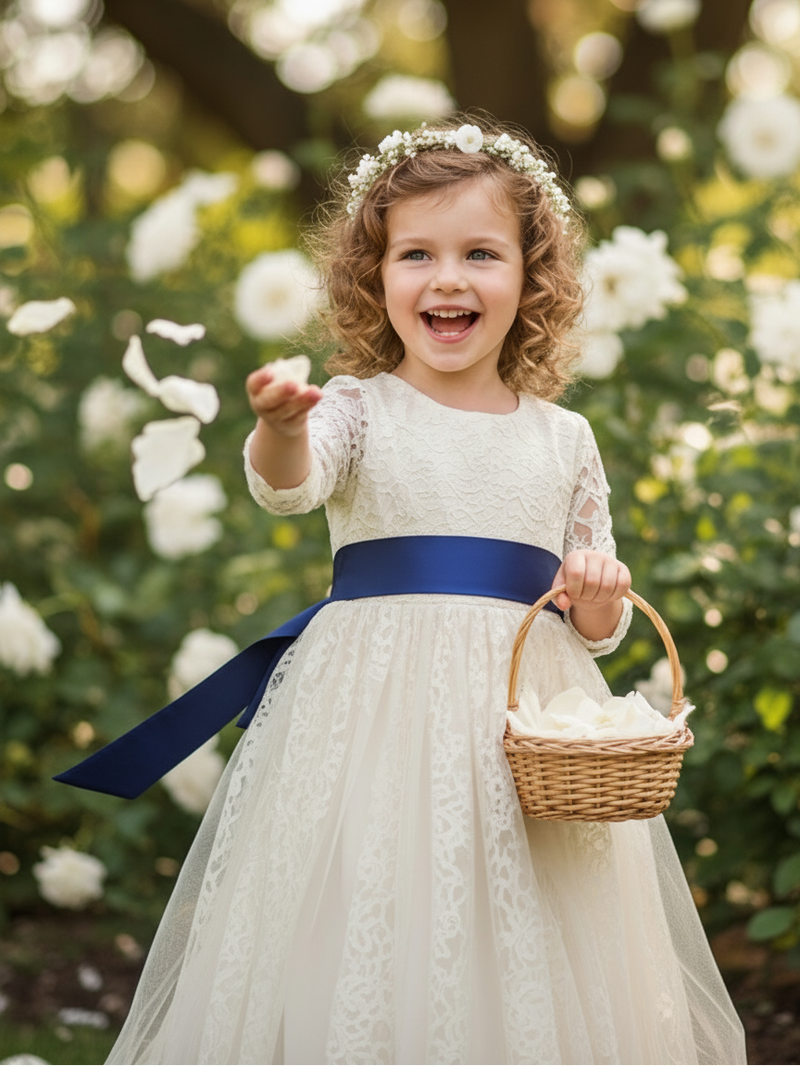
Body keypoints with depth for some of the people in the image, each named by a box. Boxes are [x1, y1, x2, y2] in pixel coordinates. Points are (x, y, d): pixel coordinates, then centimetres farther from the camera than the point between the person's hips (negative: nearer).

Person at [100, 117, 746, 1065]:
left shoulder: (563, 438, 9)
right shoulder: (361, 410, 1)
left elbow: (596, 629, 16)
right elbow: (288, 486, -22)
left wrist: (601, 596, -7)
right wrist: (281, 425, -43)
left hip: (527, 722, 3)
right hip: (378, 710, -2)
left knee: (532, 971, 4)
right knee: (366, 953, -3)